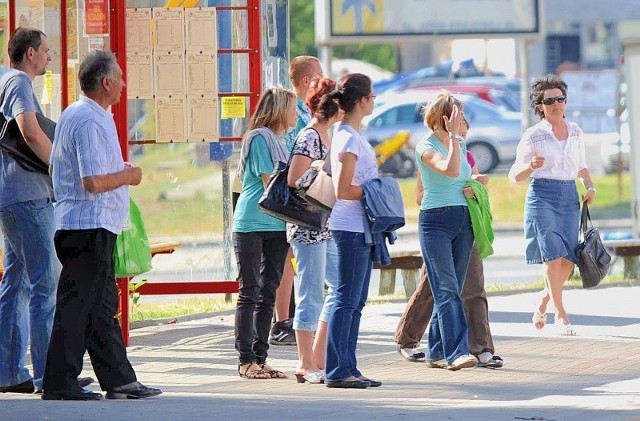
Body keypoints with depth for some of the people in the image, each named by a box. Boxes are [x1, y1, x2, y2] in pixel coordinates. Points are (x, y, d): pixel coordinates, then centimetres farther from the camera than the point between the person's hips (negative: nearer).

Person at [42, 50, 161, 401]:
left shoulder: (72, 115, 16)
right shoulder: (90, 122, -17)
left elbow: (55, 168, 24)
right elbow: (93, 181, -24)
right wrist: (127, 176, -7)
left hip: (83, 225, 11)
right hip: (90, 225, -11)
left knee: (102, 304, 13)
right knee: (78, 304, -7)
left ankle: (118, 379, 17)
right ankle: (60, 383, -5)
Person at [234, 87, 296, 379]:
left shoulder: (277, 140, 18)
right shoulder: (259, 138, -9)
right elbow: (270, 185, -14)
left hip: (276, 227, 9)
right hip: (252, 224, -9)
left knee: (268, 293, 8)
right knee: (250, 293, -5)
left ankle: (260, 359, 12)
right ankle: (246, 361, -3)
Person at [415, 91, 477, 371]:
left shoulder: (460, 145, 13)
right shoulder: (426, 147, -8)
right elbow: (450, 170, -25)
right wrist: (453, 135, -20)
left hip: (463, 221, 7)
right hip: (436, 222, -7)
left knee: (451, 290, 7)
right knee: (447, 290, -14)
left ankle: (436, 352, 12)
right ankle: (456, 352, -22)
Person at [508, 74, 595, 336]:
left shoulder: (575, 132, 11)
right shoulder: (533, 136, -3)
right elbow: (516, 175, -1)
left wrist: (590, 187, 6)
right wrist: (531, 165, -22)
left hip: (570, 197, 5)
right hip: (543, 196, -5)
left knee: (568, 259, 0)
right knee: (553, 255, -15)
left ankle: (542, 305, 22)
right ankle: (561, 315, -11)